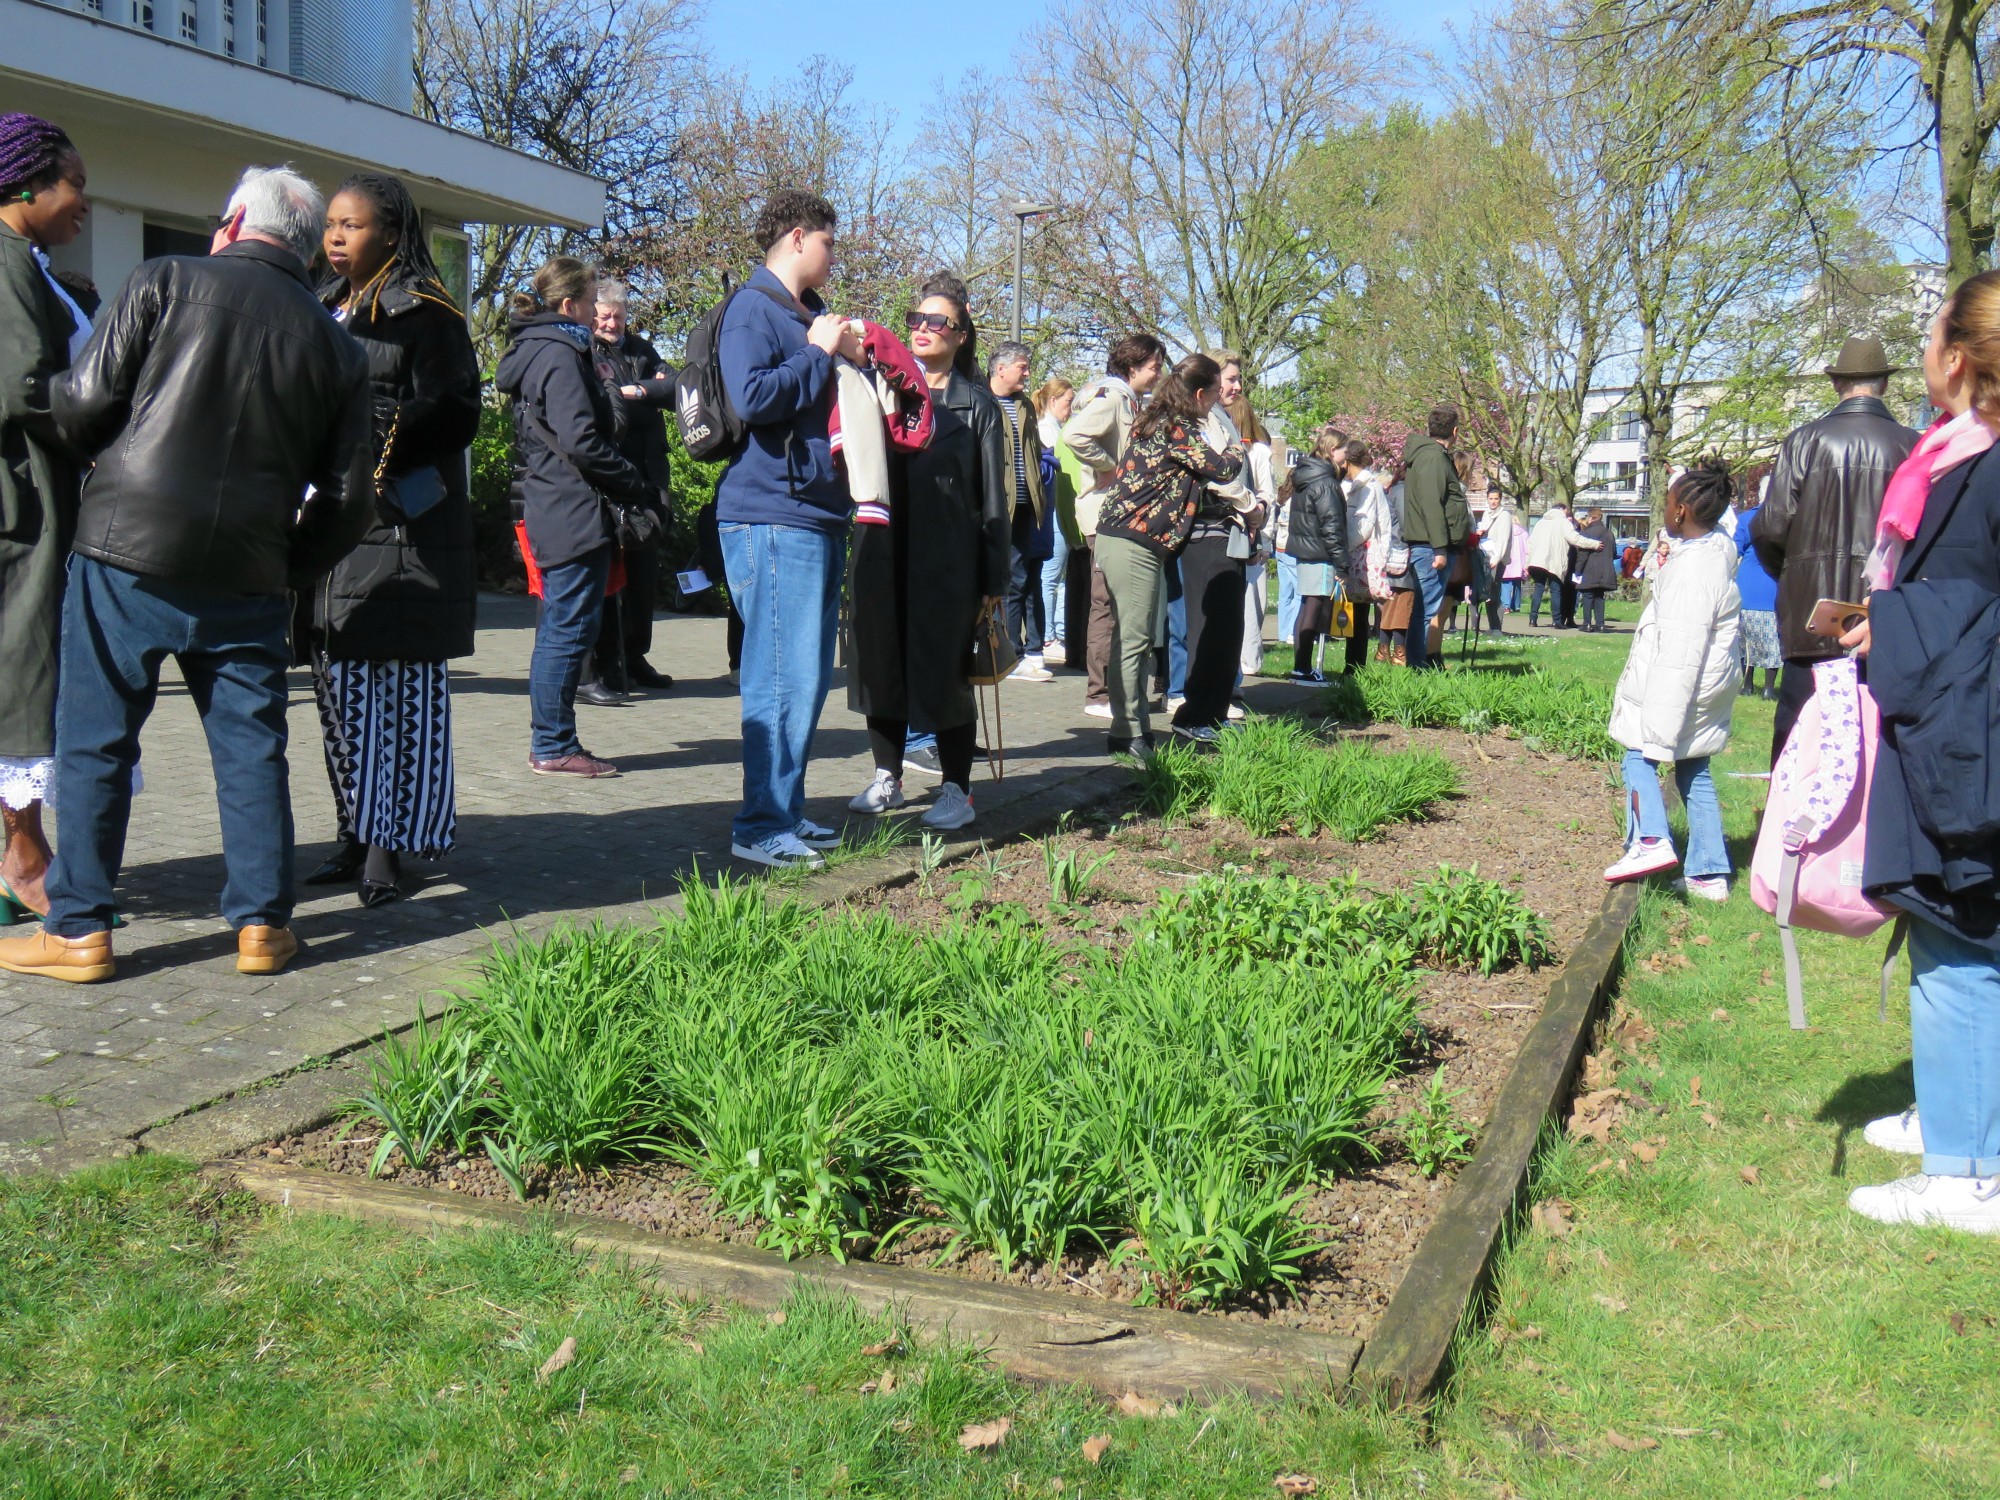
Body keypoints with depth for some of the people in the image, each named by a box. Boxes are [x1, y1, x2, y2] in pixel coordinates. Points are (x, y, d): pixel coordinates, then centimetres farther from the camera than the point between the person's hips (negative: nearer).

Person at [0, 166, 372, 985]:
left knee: (95, 742, 6)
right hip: (248, 577, 3)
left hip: (129, 552, -2)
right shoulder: (335, 345, 9)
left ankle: (79, 929, 11)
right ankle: (262, 924, 14)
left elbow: (83, 401, -6)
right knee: (251, 747, 11)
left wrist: (103, 453, 16)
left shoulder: (166, 281, 0)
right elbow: (347, 495, 8)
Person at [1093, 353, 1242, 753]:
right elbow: (1222, 469, -13)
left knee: (1131, 637, 12)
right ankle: (1128, 732, -3)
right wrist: (1238, 449, 7)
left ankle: (1133, 727, 17)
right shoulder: (1178, 429, -12)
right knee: (1134, 639, -6)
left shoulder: (1155, 421, 16)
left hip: (1120, 537, 10)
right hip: (1135, 543, -10)